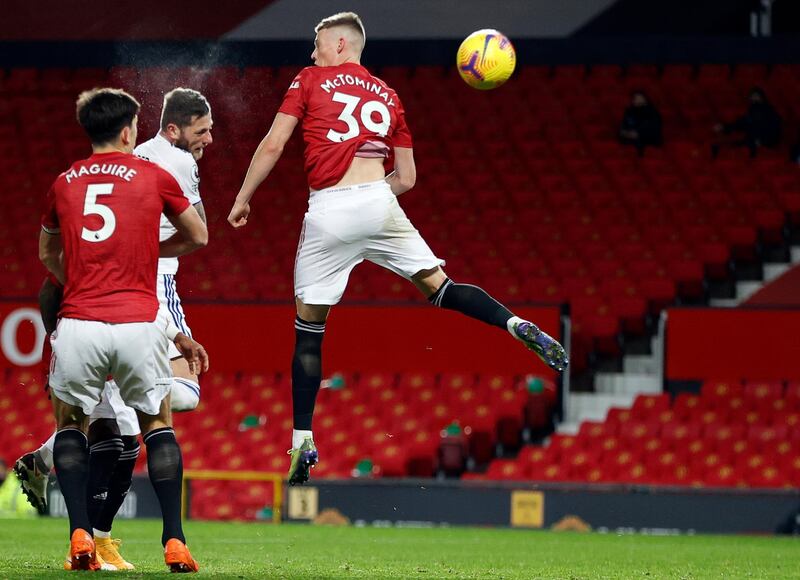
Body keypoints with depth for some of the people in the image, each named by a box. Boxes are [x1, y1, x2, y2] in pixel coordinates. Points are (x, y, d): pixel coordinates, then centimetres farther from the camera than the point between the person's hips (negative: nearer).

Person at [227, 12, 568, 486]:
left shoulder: (310, 81, 9)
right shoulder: (388, 96, 20)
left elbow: (273, 147, 3)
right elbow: (406, 178, 19)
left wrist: (243, 199, 12)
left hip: (328, 212, -3)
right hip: (378, 203, 3)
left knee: (309, 328, 6)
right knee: (440, 288, 6)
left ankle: (303, 442, 6)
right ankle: (519, 326, -21)